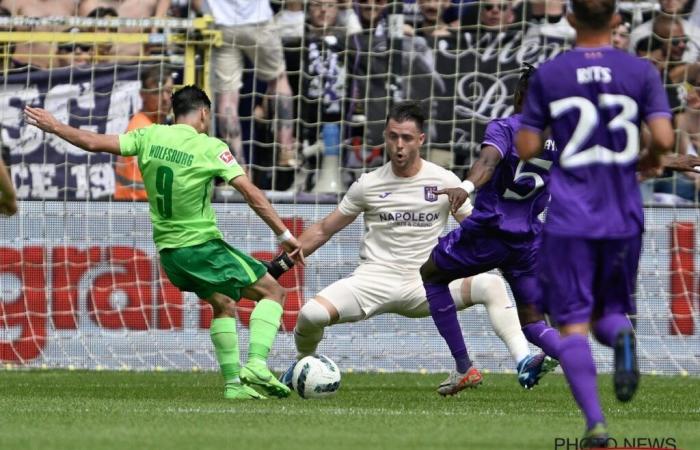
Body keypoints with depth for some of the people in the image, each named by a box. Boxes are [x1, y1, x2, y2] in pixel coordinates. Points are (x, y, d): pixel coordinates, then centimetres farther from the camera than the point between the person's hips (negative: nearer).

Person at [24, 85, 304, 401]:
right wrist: (284, 234, -13)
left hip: (168, 250, 6)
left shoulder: (150, 137, 1)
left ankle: (234, 383, 17)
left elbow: (94, 143, 2)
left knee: (223, 305, 25)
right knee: (273, 292, 3)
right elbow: (250, 192, -16)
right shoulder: (210, 148, -12)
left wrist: (53, 126, 16)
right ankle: (257, 364, -16)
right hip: (204, 245, -6)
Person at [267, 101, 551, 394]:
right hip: (374, 279, 0)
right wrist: (279, 265, 9)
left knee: (491, 286, -26)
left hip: (426, 283, 0)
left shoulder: (444, 182, 2)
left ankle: (523, 362, -33)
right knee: (311, 314, -26)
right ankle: (303, 363, 9)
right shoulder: (368, 185, 3)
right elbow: (323, 230, 12)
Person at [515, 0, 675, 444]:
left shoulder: (548, 75, -1)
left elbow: (526, 148, 0)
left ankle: (595, 420, -18)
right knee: (610, 310, 17)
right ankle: (621, 334, -21)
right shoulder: (641, 71, 0)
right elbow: (664, 138, -9)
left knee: (573, 325, 0)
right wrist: (650, 159, 13)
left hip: (569, 219, -1)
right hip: (623, 218, 2)